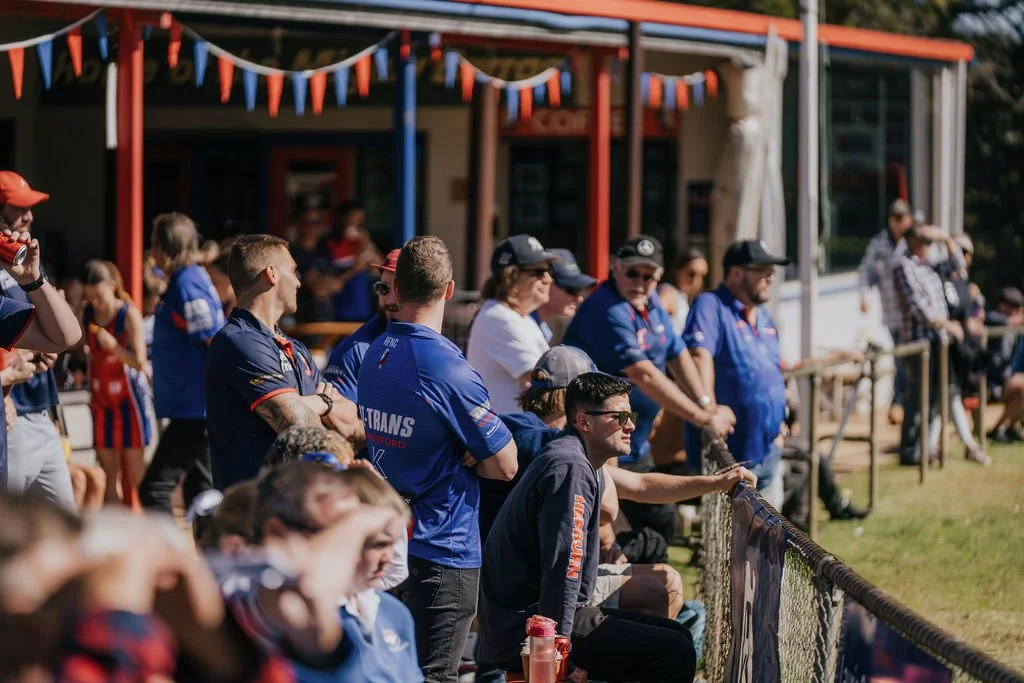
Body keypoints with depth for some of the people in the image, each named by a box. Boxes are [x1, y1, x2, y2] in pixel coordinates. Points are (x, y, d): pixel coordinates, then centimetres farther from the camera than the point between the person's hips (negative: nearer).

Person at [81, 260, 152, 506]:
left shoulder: (129, 315, -12)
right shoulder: (87, 314, 2)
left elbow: (139, 362, -17)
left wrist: (114, 347, -33)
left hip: (128, 398, -4)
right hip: (101, 400, 4)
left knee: (135, 472, -4)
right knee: (109, 473, 3)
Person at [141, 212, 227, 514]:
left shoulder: (187, 283, -15)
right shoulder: (193, 278, 15)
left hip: (194, 407, -11)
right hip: (196, 409, 11)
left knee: (154, 489, -12)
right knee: (200, 489, 13)